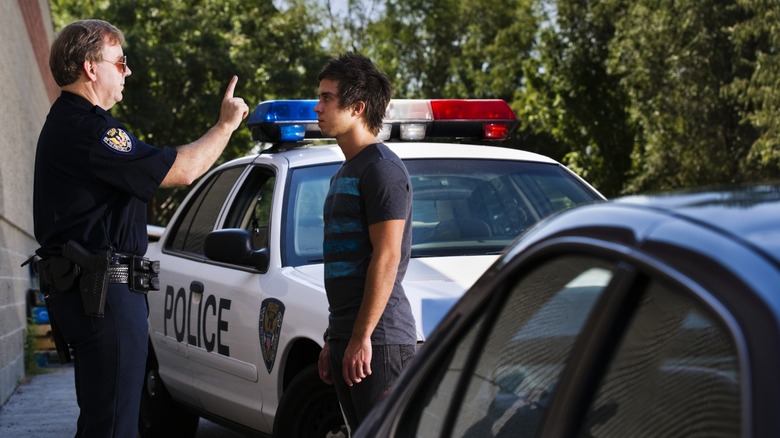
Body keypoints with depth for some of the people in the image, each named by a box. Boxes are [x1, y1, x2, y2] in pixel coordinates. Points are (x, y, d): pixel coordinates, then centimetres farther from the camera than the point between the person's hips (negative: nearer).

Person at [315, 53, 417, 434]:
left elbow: (387, 259, -17)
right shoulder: (345, 172, 20)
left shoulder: (382, 169, -10)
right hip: (346, 337, 10)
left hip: (378, 339, -9)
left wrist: (362, 338, -20)